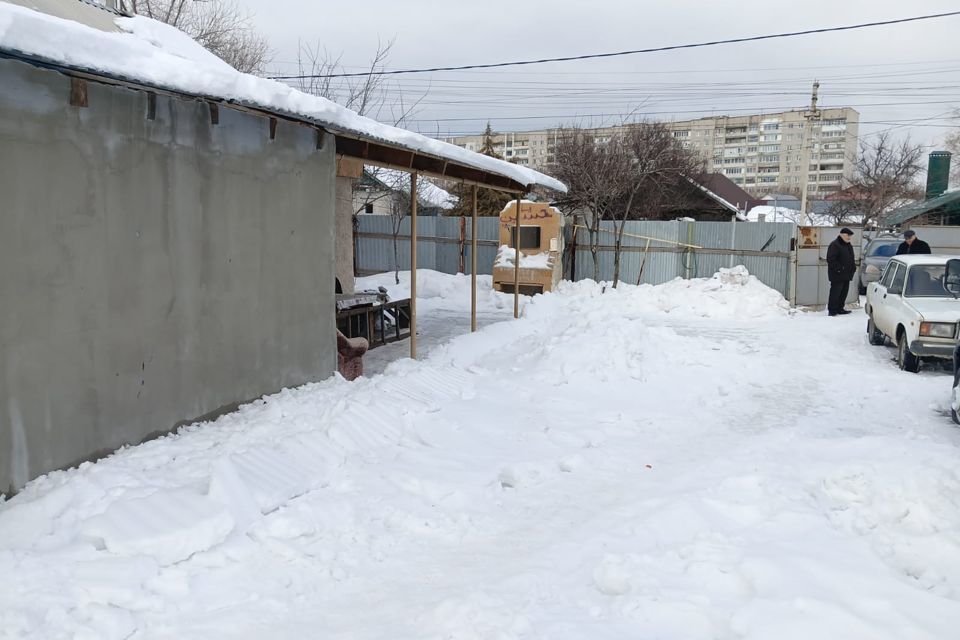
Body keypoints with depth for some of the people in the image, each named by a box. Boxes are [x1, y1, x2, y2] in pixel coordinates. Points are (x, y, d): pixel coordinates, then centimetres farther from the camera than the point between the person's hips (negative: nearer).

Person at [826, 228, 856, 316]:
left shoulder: (849, 245, 18)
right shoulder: (834, 245, -12)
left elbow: (851, 258, 29)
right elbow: (831, 259, -19)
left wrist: (853, 268, 15)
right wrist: (838, 269, -22)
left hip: (846, 275, 9)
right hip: (837, 275, -9)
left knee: (844, 292, 11)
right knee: (835, 292, -8)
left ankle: (840, 309, 20)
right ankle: (832, 310, -3)